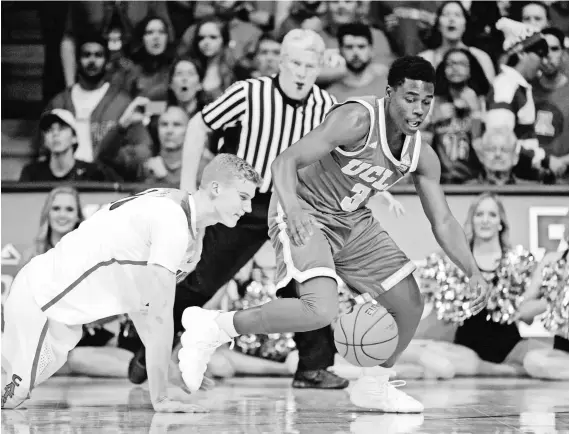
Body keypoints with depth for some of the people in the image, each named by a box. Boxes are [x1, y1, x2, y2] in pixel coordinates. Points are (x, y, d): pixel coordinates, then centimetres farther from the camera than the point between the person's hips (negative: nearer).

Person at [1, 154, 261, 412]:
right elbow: (160, 313, -26)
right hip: (40, 296, -9)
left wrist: (165, 365, 4)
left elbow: (136, 297, 10)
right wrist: (159, 397, -23)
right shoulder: (173, 219, -24)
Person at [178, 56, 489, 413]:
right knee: (321, 310, -29)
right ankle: (211, 328, -17)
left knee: (410, 305, 4)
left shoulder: (422, 156, -5)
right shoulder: (358, 120, -26)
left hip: (352, 221, 8)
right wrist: (291, 206, -50)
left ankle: (373, 388, 28)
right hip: (306, 216, -8)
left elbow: (443, 221, 3)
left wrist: (473, 272, -11)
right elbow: (285, 162, -31)